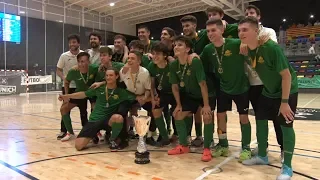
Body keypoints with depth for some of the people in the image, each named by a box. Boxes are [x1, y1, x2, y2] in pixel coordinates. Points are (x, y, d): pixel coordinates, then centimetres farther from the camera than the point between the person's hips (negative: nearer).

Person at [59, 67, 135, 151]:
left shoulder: (121, 92, -3)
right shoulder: (99, 88, 3)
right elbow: (84, 94, 12)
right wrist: (67, 96, 8)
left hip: (108, 119, -1)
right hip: (94, 120, 2)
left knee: (118, 118, -38)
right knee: (79, 145, -13)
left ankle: (114, 140, -7)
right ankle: (94, 135, 21)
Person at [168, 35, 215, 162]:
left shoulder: (195, 62, -30)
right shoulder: (173, 65, -14)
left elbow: (202, 84, -28)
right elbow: (175, 86, -5)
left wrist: (206, 105, -26)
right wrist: (179, 104, -5)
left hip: (207, 94, -6)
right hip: (190, 95, 6)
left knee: (207, 117, -22)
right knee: (177, 115, 1)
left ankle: (207, 149, -3)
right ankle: (183, 146, 17)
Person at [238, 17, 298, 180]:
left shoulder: (271, 47, -28)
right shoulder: (246, 50, -9)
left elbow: (286, 75, -26)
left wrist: (284, 102, -25)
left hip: (287, 92, -7)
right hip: (267, 92, 7)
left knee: (286, 126, -5)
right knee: (260, 120, 9)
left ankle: (287, 166, 9)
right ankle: (262, 156, 27)